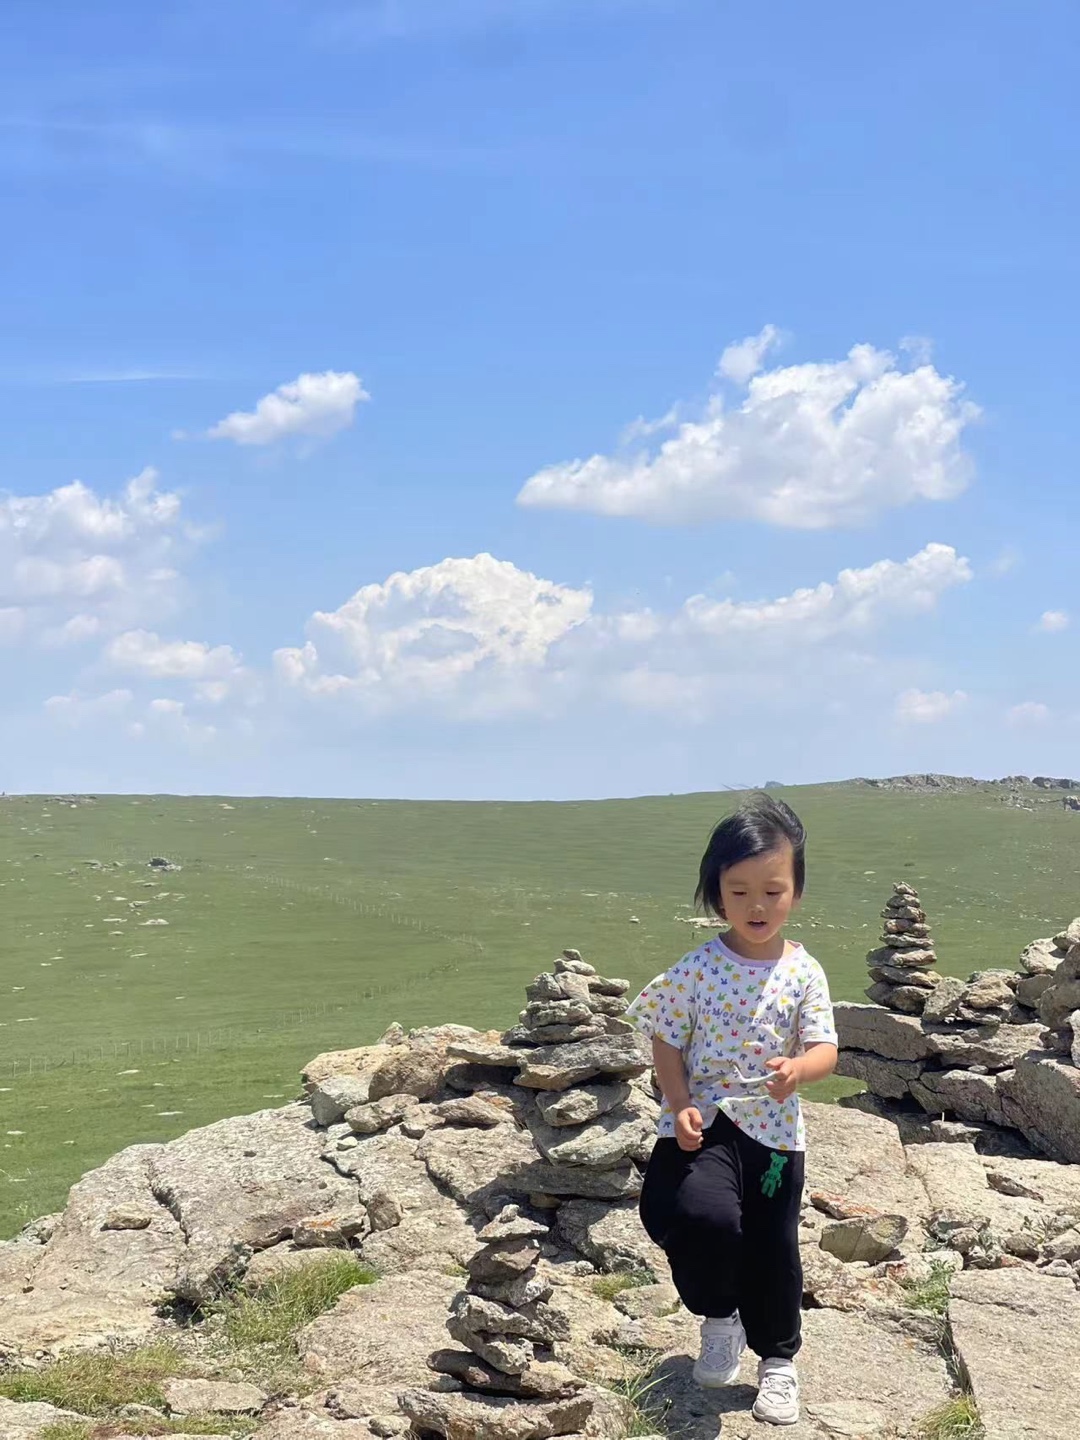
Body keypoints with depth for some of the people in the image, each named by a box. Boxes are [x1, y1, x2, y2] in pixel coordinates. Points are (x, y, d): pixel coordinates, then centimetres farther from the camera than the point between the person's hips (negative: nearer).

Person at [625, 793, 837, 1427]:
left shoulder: (804, 972, -3)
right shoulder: (697, 969, -7)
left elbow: (825, 1050, -8)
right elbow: (668, 1044, -2)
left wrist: (797, 1069, -31)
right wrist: (680, 1107, -16)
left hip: (775, 1130, 2)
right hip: (703, 1124, -2)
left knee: (773, 1247, 11)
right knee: (705, 1216, -26)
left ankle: (779, 1358, 37)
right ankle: (719, 1317, 7)